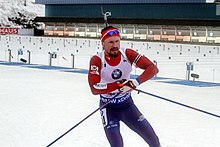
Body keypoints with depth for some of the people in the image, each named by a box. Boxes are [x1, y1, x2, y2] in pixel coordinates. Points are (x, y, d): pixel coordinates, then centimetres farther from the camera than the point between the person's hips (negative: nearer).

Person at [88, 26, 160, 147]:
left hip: (127, 105, 3)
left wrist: (137, 82, -32)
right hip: (108, 107, -3)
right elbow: (94, 89, -30)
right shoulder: (97, 60, -20)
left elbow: (153, 68, -17)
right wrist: (118, 85, -36)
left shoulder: (127, 54, -13)